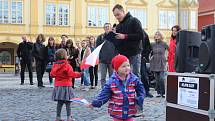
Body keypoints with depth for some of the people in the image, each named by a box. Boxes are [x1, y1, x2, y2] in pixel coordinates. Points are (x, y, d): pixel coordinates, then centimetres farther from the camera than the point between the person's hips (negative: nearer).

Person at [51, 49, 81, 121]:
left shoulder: (55, 65, 5)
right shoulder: (67, 65, -13)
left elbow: (52, 74, 10)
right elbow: (71, 74, -19)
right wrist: (78, 74, -5)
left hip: (58, 86, 6)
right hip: (66, 86, -6)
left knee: (59, 102, 12)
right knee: (67, 102, 0)